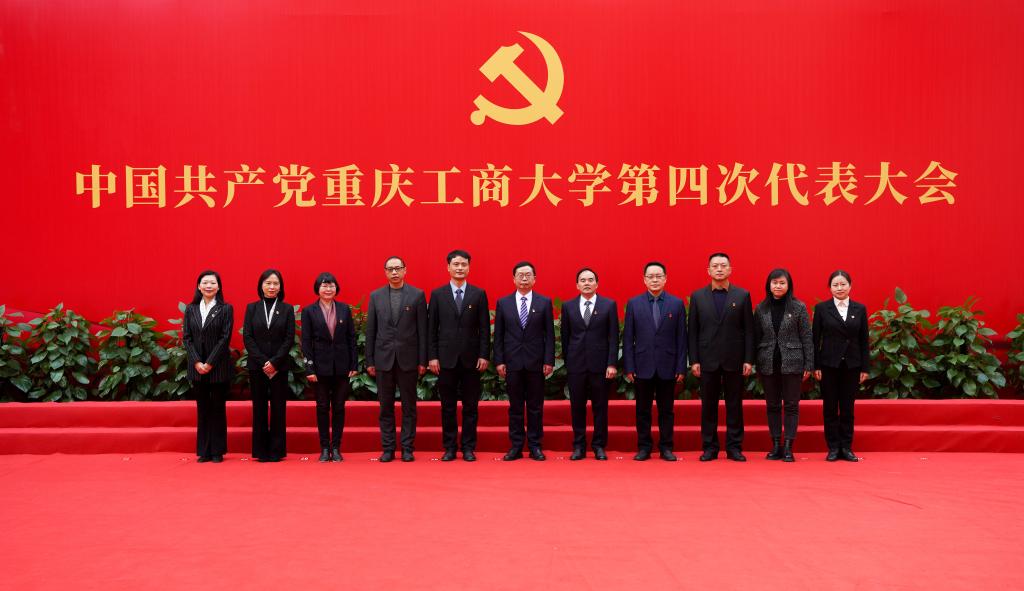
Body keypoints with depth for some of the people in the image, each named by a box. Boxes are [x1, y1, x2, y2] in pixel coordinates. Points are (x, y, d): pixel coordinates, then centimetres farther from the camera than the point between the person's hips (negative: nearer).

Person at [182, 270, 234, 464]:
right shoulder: (191, 309, 8)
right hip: (197, 368, 3)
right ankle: (204, 451, 13)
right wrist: (197, 362, -8)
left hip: (219, 367, -3)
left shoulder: (226, 309, -1)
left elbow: (225, 338, -7)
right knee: (202, 409, 7)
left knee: (218, 408, 3)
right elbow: (186, 337, 4)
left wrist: (210, 363, -12)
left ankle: (218, 451, 9)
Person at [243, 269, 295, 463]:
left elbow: (290, 339, -1)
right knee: (259, 408, 4)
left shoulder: (287, 309, 4)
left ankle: (276, 450, 7)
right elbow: (247, 337, 1)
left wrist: (274, 361, -11)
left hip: (280, 366, -1)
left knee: (278, 408, 1)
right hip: (256, 365, 1)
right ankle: (261, 451, 10)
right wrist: (262, 361, -10)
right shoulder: (252, 308, 7)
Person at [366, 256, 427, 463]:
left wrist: (423, 360, -4)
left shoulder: (417, 295, 2)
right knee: (386, 406, 6)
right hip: (383, 359, 2)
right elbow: (370, 331, 7)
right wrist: (369, 361, 3)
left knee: (409, 406, 4)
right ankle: (387, 448, 13)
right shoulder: (376, 296, 7)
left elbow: (422, 330, 0)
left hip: (408, 358, -2)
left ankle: (407, 448, 10)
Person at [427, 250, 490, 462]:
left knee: (470, 406, 5)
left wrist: (484, 355, -4)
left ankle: (468, 448, 13)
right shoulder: (437, 294, 5)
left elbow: (484, 328, 3)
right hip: (446, 358, 0)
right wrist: (432, 356, -3)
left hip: (471, 359, 0)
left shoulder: (479, 294, 5)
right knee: (448, 406, 6)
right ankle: (449, 447, 15)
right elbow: (431, 328, 4)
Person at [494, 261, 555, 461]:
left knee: (535, 406, 4)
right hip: (512, 362, 1)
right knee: (515, 406, 5)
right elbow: (498, 335, 6)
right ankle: (516, 446, 12)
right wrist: (499, 361, -2)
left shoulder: (544, 303, 4)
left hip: (536, 362, 0)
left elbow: (549, 334, 2)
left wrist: (549, 361, -5)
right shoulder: (503, 303, 6)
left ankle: (535, 446, 12)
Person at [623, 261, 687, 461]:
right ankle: (643, 447, 15)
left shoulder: (677, 304, 4)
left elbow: (681, 338, 3)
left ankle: (666, 447, 16)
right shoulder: (633, 304, 4)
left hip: (667, 366, 0)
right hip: (643, 366, 0)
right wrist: (628, 367, -3)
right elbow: (628, 338, 3)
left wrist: (681, 368, -2)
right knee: (643, 410, 7)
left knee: (666, 410, 7)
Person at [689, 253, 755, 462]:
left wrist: (748, 360, -4)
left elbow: (749, 330, 2)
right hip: (707, 360, 1)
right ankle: (709, 448, 12)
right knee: (708, 405, 5)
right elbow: (693, 331, 4)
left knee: (734, 405, 4)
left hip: (734, 360, -1)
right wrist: (694, 360, -2)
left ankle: (734, 447, 12)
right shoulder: (698, 296, 6)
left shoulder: (742, 295, 4)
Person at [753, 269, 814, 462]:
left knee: (792, 405, 1)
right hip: (768, 363, 2)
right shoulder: (761, 308, 6)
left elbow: (807, 337, -2)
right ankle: (775, 445, 15)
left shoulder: (799, 307, -1)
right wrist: (754, 363, 4)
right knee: (772, 405, 7)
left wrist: (809, 365, -5)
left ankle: (788, 446, 5)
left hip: (792, 363, -2)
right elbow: (756, 337, 8)